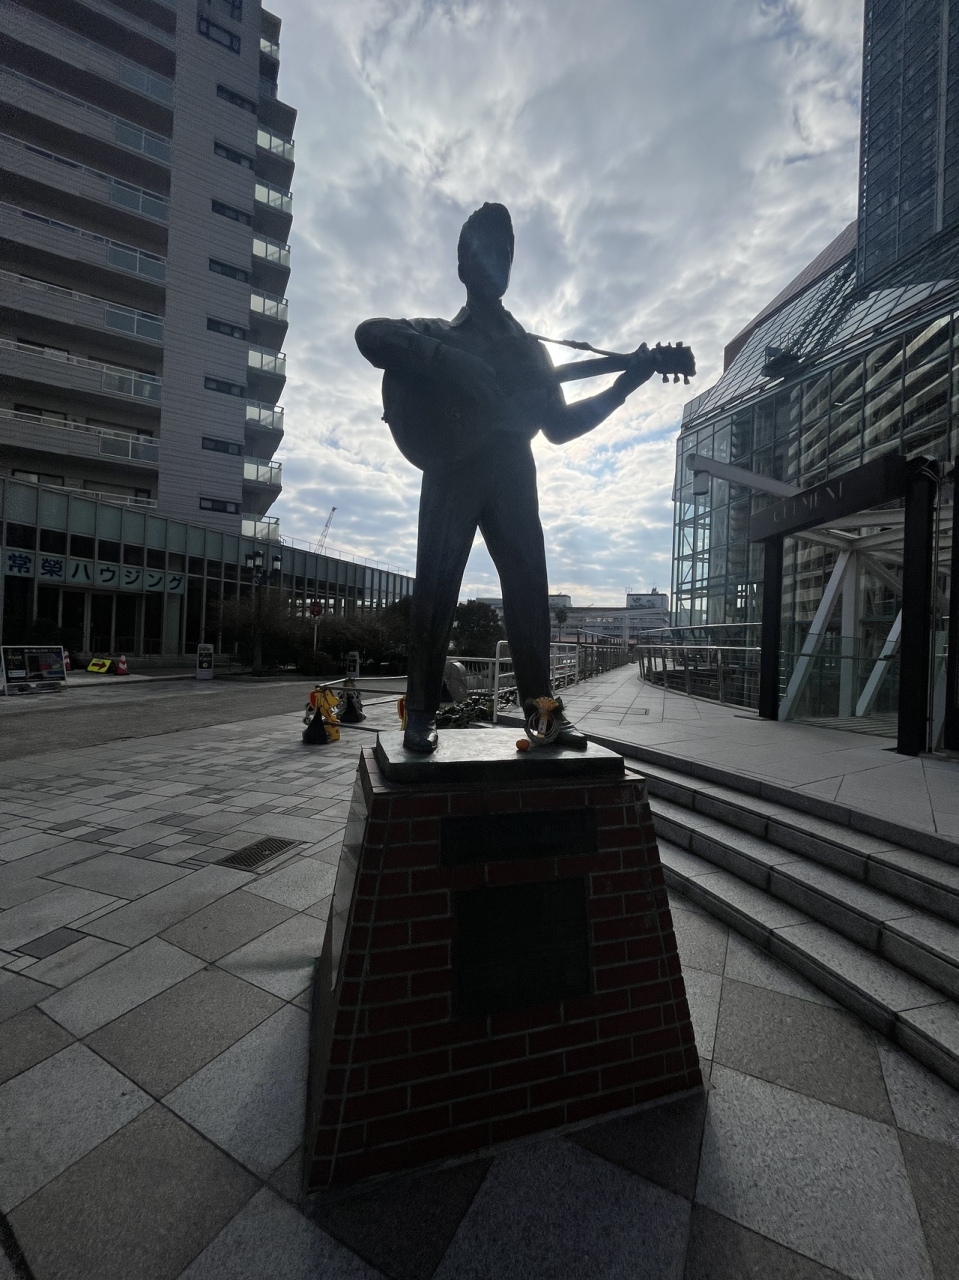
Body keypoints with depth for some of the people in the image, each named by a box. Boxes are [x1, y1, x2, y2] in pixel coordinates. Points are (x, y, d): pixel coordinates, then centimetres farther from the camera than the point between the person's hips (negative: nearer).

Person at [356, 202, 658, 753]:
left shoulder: (531, 349, 28)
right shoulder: (439, 336, 19)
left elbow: (559, 425, 24)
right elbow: (371, 334, 0)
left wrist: (624, 385, 18)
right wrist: (450, 364, -11)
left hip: (511, 471, 3)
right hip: (452, 467, -2)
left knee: (529, 583, -8)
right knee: (437, 583, -12)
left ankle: (542, 704, -4)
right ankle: (422, 712, -7)